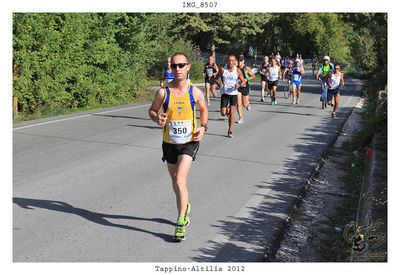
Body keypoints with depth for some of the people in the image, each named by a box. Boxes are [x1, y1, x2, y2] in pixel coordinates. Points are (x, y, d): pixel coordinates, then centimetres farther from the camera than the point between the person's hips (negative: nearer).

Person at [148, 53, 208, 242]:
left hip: (190, 142, -2)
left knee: (180, 180, -18)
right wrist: (157, 118, -17)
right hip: (170, 143, 2)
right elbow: (152, 110, 7)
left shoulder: (195, 92, -5)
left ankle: (181, 223, -9)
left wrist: (203, 127, -4)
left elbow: (204, 110, 13)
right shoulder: (163, 92, -7)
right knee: (175, 182, 16)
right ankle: (185, 207, 46)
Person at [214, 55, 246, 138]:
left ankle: (230, 131, 6)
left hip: (233, 93, 0)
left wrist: (239, 85, -20)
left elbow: (244, 81, 3)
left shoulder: (237, 71, -3)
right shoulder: (223, 69, -4)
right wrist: (219, 84, -15)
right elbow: (216, 78, 7)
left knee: (232, 111, -5)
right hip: (224, 93, 0)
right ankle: (227, 111, 33)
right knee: (223, 113, -6)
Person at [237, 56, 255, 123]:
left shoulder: (247, 68, -8)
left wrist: (247, 79, -17)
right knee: (238, 103, -11)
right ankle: (240, 118, -3)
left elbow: (253, 76, -2)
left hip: (245, 87, -2)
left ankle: (248, 104, 42)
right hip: (238, 87, 2)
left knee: (245, 105, 3)